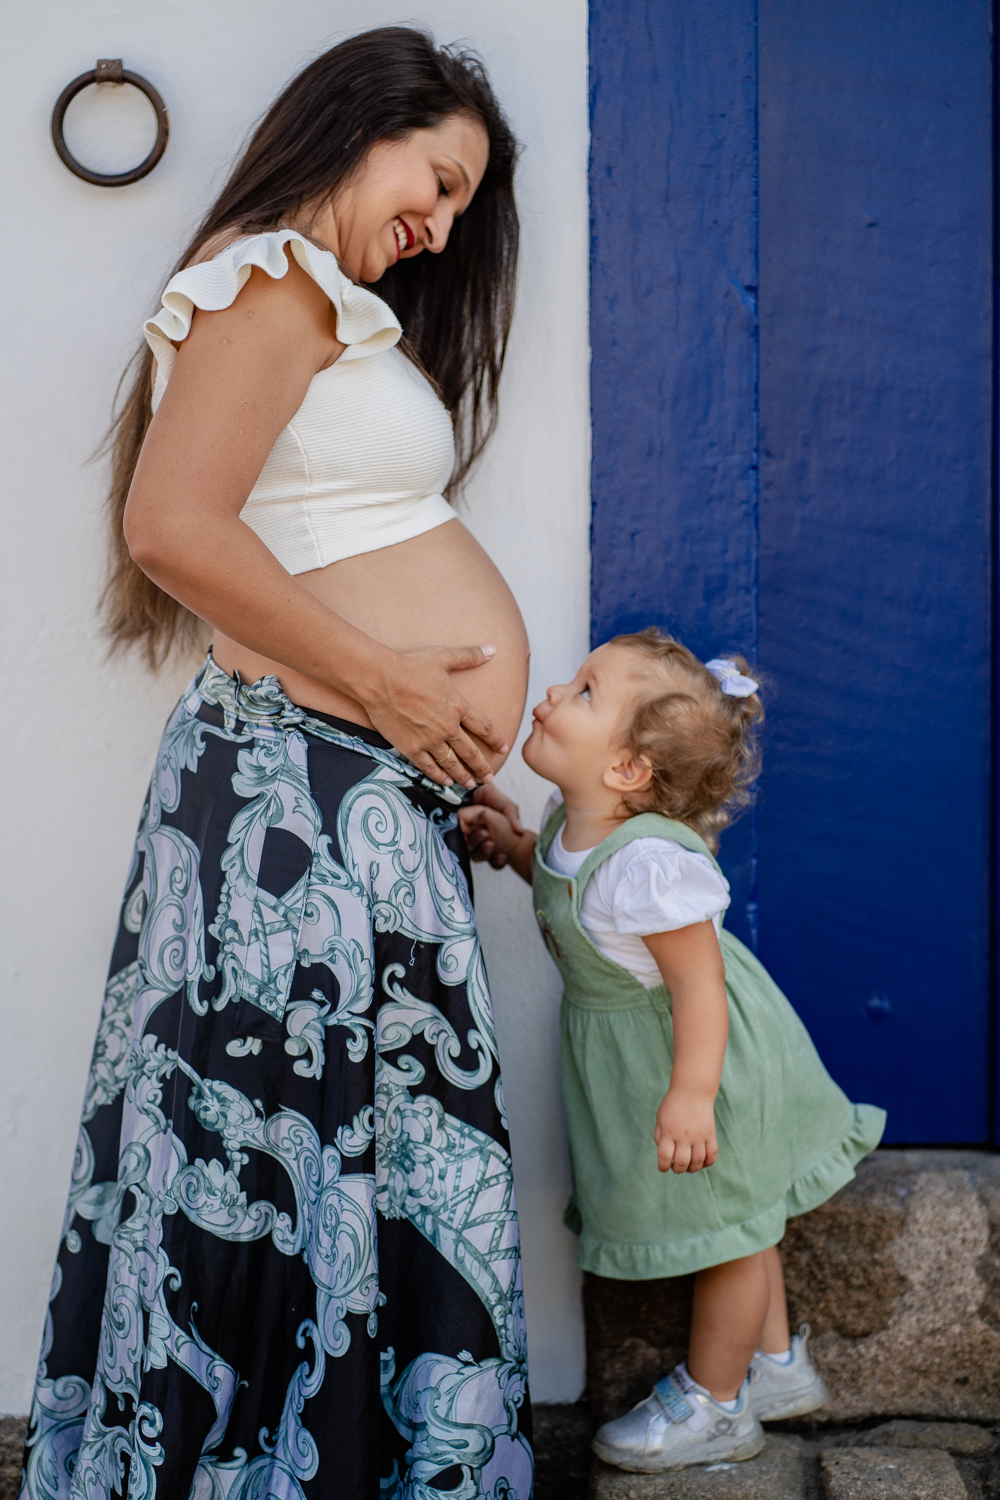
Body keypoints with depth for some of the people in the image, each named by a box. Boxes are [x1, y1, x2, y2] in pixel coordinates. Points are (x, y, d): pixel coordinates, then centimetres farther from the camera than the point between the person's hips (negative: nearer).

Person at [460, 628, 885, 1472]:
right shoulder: (576, 829, -6)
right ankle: (779, 1364, 43)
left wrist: (692, 1093, -36)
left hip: (700, 1052, -10)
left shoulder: (649, 863, -35)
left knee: (727, 1226, 11)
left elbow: (697, 976, -34)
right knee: (737, 1222, 24)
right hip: (633, 1054, 10)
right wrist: (514, 846, 0)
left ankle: (714, 1408, 29)